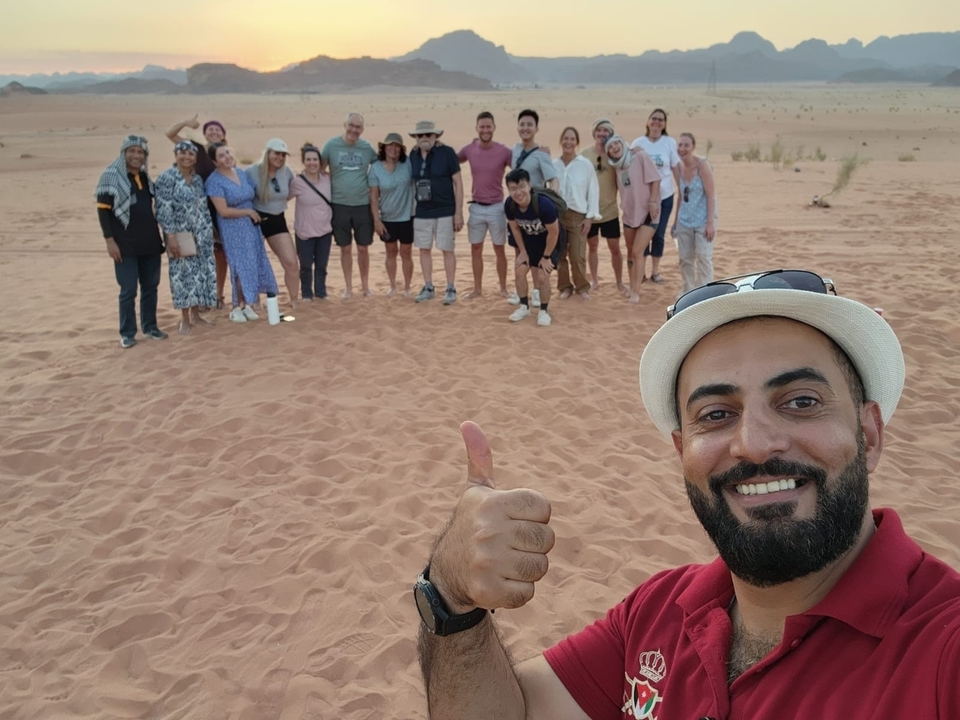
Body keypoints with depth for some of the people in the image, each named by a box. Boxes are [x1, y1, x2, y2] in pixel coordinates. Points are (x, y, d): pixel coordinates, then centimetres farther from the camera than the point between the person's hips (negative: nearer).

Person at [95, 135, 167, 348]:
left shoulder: (146, 178, 12)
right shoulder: (111, 176, -7)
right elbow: (102, 209, -9)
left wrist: (159, 234, 15)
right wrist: (110, 240, -15)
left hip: (150, 242, 6)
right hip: (125, 245, -6)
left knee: (151, 286, 11)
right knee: (128, 290, -2)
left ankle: (150, 326, 23)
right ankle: (127, 333, 9)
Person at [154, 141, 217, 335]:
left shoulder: (198, 178, 10)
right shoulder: (167, 178, -10)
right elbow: (164, 209, -14)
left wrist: (209, 231, 14)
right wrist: (171, 236, -20)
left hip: (201, 235, 6)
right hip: (181, 235, -6)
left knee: (201, 272, 9)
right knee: (183, 273, -3)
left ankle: (195, 315, 21)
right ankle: (185, 320, 6)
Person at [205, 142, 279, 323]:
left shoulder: (242, 173, 7)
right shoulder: (215, 181, -13)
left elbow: (254, 195, 19)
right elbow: (224, 211, -18)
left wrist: (255, 215, 2)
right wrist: (249, 212, -11)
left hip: (251, 226, 6)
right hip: (233, 230, -6)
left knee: (252, 265, 5)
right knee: (240, 267, -4)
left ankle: (246, 304, 14)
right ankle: (237, 307, 7)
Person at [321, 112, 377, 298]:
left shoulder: (367, 147, 1)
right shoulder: (331, 145, -3)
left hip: (363, 204, 1)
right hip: (339, 205, -1)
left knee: (363, 248, 7)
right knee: (345, 248, 8)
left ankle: (365, 286, 21)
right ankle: (348, 287, 19)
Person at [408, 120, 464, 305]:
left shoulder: (447, 152, -8)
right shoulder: (413, 156, 5)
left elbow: (458, 182, -7)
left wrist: (458, 212, -11)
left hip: (445, 211, -4)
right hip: (422, 212, 5)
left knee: (447, 249, 1)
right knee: (424, 249, 9)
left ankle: (451, 289, 11)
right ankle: (428, 287, 20)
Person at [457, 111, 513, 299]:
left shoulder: (504, 151, -10)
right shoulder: (469, 149, -1)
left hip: (496, 207, -3)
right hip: (476, 207, 3)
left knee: (499, 250, 6)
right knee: (476, 249, 9)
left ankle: (503, 288, 18)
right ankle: (478, 289, 20)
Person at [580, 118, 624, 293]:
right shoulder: (585, 154, -3)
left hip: (609, 210, -1)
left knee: (615, 247, 6)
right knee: (592, 246, 13)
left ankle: (619, 282, 21)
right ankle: (594, 280, 27)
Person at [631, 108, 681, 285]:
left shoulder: (670, 143, -2)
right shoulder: (638, 143, -2)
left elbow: (676, 169, 2)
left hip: (665, 196, 1)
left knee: (659, 234, 8)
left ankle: (655, 271, 21)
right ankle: (641, 272, 11)